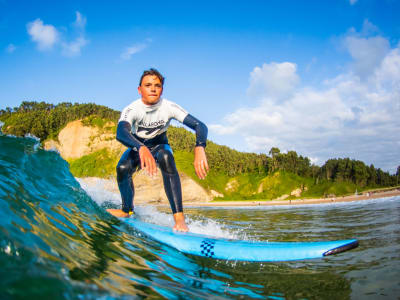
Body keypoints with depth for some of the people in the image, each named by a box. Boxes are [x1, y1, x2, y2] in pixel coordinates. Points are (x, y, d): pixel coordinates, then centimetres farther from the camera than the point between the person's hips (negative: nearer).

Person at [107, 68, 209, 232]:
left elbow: (199, 125, -33)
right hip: (137, 146, 1)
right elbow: (121, 133, -47)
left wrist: (199, 148, -55)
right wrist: (141, 149, -68)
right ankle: (127, 210, 2)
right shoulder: (131, 109, -28)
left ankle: (179, 216, -39)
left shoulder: (169, 107, -25)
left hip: (159, 145, -1)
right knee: (122, 168, -29)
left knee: (166, 158, -36)